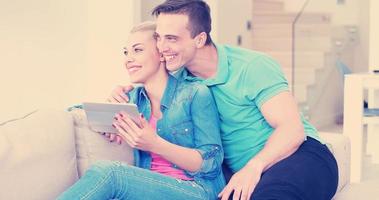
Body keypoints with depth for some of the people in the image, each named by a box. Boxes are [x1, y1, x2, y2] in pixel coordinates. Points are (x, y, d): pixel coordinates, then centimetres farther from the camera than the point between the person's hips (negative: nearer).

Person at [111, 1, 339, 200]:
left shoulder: (253, 67, -10)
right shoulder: (179, 76, 5)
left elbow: (292, 129, -16)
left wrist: (255, 166, -33)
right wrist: (127, 92, 0)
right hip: (239, 173, 6)